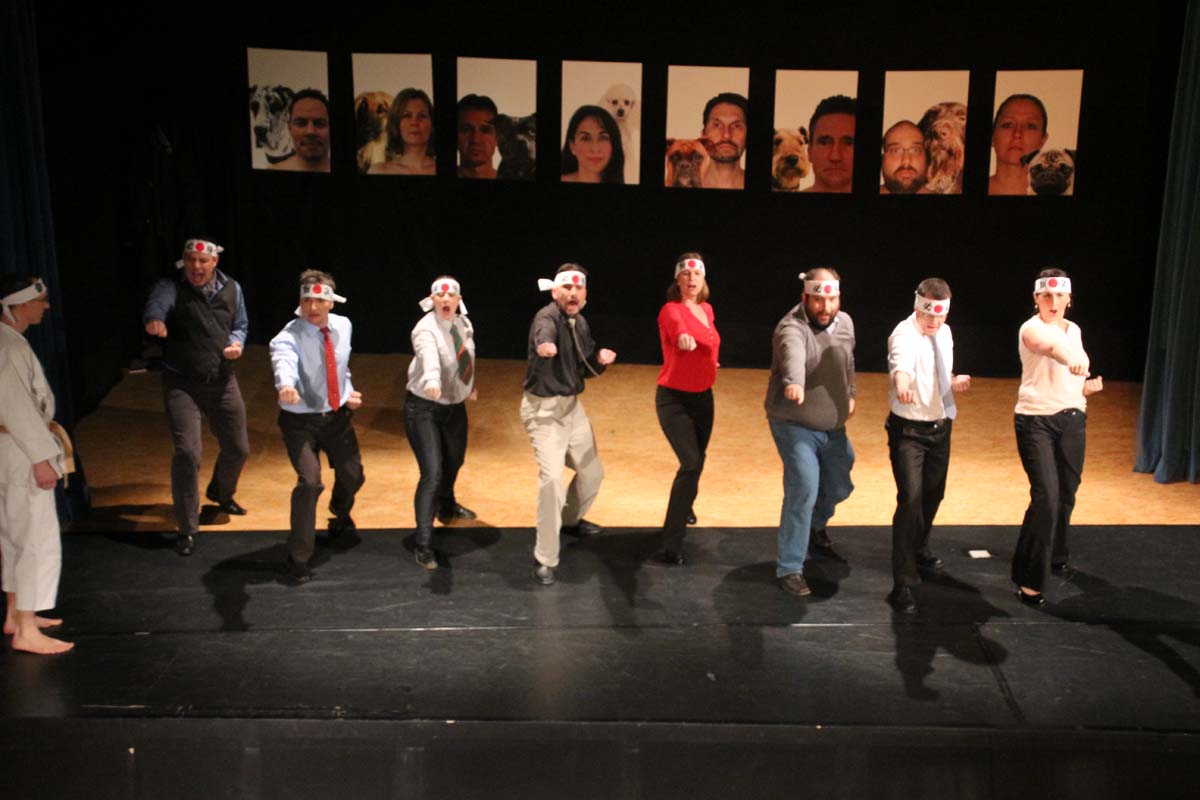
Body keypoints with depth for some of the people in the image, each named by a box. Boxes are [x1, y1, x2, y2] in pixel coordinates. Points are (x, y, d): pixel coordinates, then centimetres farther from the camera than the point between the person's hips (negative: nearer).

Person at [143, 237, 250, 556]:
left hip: (222, 382, 5)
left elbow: (240, 324, 18)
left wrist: (237, 342, -5)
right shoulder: (171, 287, -10)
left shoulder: (231, 289, 3)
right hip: (181, 383, -4)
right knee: (187, 452, -15)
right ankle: (187, 528, 2)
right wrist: (154, 319, -58)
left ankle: (221, 493, 49)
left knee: (237, 448, 14)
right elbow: (158, 303, -33)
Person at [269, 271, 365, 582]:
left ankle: (340, 516, 57)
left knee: (352, 476, 19)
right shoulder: (289, 337, -26)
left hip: (338, 415, 6)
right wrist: (286, 385, -70)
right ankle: (298, 557, -3)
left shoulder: (343, 326, -7)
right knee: (310, 482, -21)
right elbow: (284, 362, -49)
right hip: (300, 421, -5)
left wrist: (349, 392, -1)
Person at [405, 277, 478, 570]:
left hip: (455, 406, 7)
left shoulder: (465, 324, -4)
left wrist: (470, 386, 17)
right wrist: (432, 381, -66)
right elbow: (430, 357, -48)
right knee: (432, 474, -15)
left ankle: (447, 506, 57)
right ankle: (423, 545, -7)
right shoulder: (425, 330, -26)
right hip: (423, 408, -7)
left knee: (454, 462, 27)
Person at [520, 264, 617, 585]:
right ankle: (545, 559, -11)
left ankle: (569, 520, 48)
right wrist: (545, 343, -71)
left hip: (572, 406, 8)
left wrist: (600, 359, -7)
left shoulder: (580, 323, 5)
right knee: (552, 478, -22)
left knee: (593, 472, 20)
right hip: (544, 409, -8)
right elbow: (544, 331, -47)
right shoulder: (548, 316, -20)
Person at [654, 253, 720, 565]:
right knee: (691, 464, -20)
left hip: (703, 397, 7)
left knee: (696, 462, 20)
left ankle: (684, 507, 52)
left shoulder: (707, 310, 6)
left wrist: (707, 363, 13)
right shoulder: (671, 310, -17)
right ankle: (671, 547, -17)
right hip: (674, 398, -7)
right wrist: (684, 336, -61)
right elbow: (677, 327, -43)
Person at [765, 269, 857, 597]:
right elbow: (793, 354, -49)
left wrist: (850, 394, 22)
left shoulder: (844, 323, -1)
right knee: (804, 490, -18)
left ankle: (816, 526, 52)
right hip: (795, 426, -7)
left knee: (839, 488, 19)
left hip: (833, 427, 7)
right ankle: (789, 569, -5)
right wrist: (795, 382, -68)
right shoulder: (792, 328, -25)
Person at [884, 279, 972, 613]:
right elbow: (901, 362, -46)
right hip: (909, 431, -7)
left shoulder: (944, 333, 4)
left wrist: (953, 382, 0)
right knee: (910, 499, -16)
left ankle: (919, 548, 49)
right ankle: (902, 584, -12)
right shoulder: (905, 334, -21)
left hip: (940, 428, 8)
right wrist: (902, 381, -66)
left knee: (933, 494, 20)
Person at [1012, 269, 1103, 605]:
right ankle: (1029, 579, -6)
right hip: (1036, 421, -7)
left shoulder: (1074, 330, 9)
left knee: (1066, 494, 14)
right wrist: (1072, 360, -60)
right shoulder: (1031, 329, -14)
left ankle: (1055, 555, 39)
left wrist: (1088, 386, 3)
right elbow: (1052, 346, -40)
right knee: (1046, 498, -14)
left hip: (1072, 420, 7)